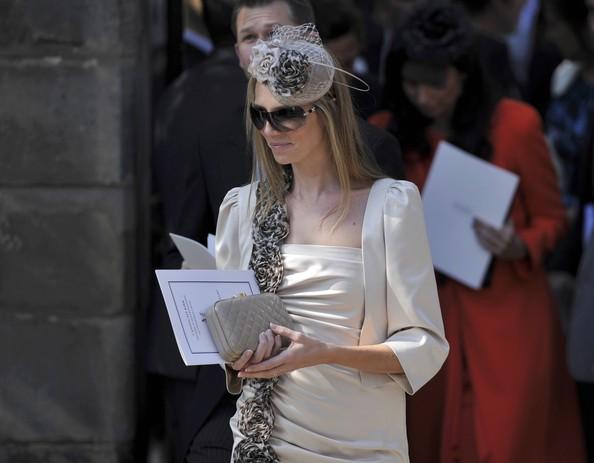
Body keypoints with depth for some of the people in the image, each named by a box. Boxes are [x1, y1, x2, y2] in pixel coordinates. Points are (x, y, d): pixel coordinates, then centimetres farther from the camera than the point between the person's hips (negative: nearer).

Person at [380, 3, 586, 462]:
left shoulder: (515, 124, -10)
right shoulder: (396, 133, 0)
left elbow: (551, 217, -1)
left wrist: (520, 248, -20)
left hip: (507, 317, -3)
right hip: (432, 315, 4)